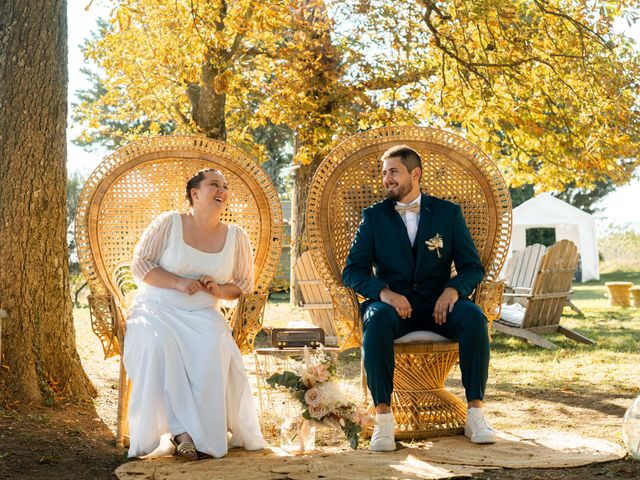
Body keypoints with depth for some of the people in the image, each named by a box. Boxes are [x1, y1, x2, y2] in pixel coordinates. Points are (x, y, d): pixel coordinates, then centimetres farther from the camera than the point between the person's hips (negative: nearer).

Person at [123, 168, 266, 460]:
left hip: (202, 315, 2)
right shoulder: (168, 224, -2)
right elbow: (139, 264, -3)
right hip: (157, 310, -2)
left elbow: (245, 284, 12)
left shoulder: (236, 237, 7)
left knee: (213, 348, -33)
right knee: (159, 345, -36)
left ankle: (207, 431, -26)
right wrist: (178, 282, -16)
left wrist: (219, 290, -10)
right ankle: (182, 430, -32)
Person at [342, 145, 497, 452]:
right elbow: (352, 271, 1)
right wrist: (384, 291, -20)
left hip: (438, 304, 1)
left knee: (473, 317, -31)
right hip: (392, 302, -1)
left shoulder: (448, 213, 11)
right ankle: (383, 418, -34)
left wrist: (453, 289, -16)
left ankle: (475, 412, -25)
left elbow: (472, 268, 7)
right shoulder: (373, 216, 10)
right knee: (378, 320, -36)